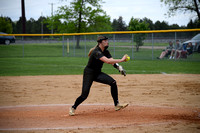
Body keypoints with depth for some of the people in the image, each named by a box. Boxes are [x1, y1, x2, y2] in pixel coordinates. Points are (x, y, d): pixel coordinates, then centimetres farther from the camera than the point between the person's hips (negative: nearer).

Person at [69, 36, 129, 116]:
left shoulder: (105, 52, 2)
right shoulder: (96, 52, -25)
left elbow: (112, 62, -4)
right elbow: (107, 61, -37)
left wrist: (119, 68, -23)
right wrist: (121, 60, -36)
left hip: (98, 73, 8)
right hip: (89, 73, -8)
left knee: (113, 82, -11)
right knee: (84, 95, -14)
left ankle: (117, 105, -5)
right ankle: (73, 108, 11)